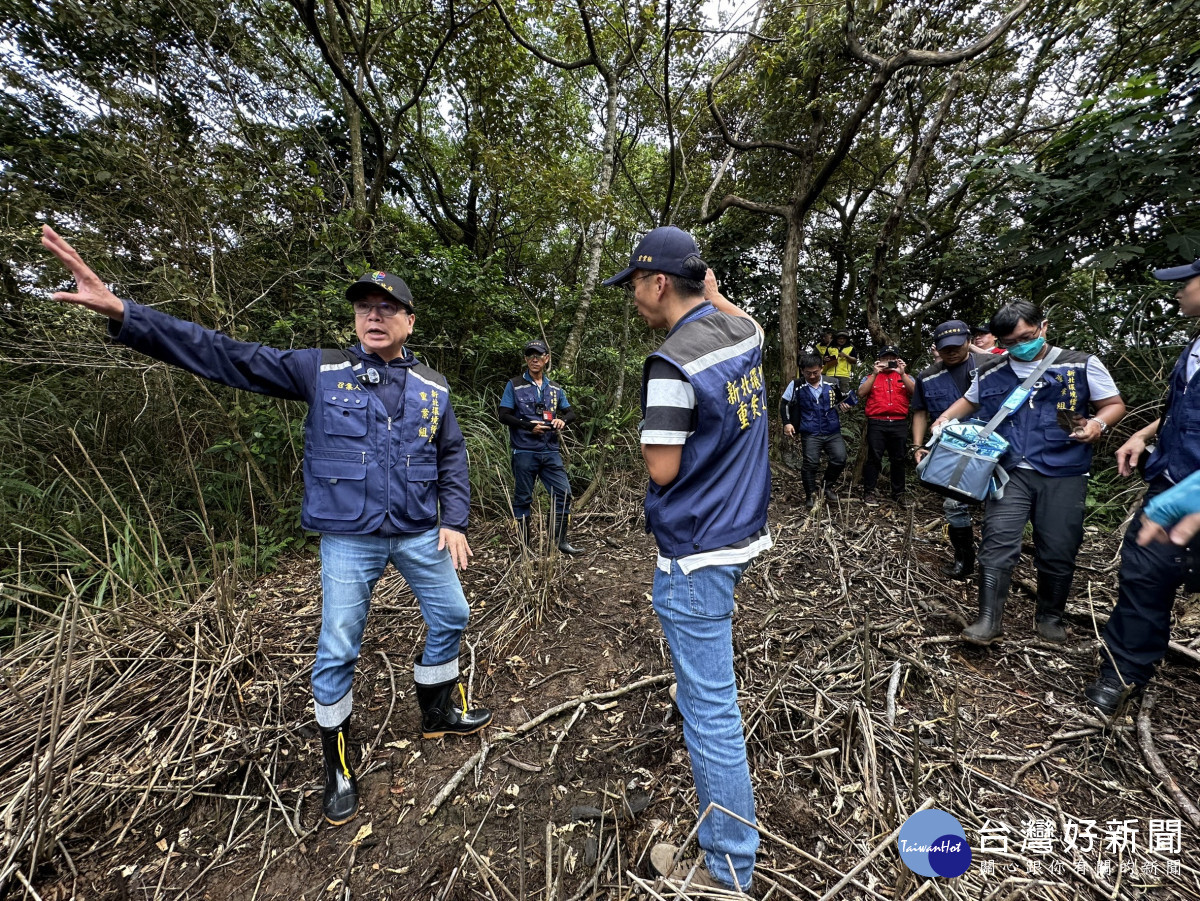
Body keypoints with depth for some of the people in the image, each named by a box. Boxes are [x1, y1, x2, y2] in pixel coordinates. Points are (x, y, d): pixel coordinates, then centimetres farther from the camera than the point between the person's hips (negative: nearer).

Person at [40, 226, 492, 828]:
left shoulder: (431, 387, 2)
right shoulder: (322, 371, -3)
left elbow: (453, 457, 6)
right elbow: (227, 357, -6)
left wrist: (455, 522, -1)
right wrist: (121, 313, -16)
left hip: (420, 535, 3)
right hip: (349, 540, -2)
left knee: (449, 619, 13)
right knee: (337, 652, 6)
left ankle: (439, 712, 41)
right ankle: (338, 765, 32)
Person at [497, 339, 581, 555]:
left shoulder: (555, 389, 13)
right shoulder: (514, 386, 2)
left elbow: (571, 413, 15)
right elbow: (504, 415, -3)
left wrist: (563, 420, -8)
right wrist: (529, 426, -14)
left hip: (551, 452, 4)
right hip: (524, 452, -3)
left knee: (563, 493, -2)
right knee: (523, 499, 5)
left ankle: (560, 540, 11)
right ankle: (524, 545, 16)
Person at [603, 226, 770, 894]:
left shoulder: (673, 364, -24)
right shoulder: (743, 330, 1)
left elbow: (662, 470, -19)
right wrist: (708, 284, 22)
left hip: (698, 552, -10)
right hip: (744, 530, 10)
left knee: (711, 710, 5)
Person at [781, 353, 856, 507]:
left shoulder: (832, 384, 3)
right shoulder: (796, 385, -3)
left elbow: (839, 401, 21)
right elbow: (785, 404, 5)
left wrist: (842, 406, -1)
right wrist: (787, 423, -5)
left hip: (833, 432, 2)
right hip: (810, 434, -2)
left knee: (840, 459, -6)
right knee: (811, 463, -5)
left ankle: (829, 486, 20)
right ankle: (810, 494, 14)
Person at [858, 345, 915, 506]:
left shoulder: (905, 376, 17)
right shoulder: (871, 377, 13)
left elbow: (915, 392, -2)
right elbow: (861, 393, -5)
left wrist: (902, 374, -10)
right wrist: (875, 373, -10)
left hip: (898, 423, 2)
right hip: (876, 423, -2)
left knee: (898, 459, 7)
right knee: (874, 458, -4)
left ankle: (899, 492, 17)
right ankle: (869, 492, 1)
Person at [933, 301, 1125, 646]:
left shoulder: (1082, 364, 3)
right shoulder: (990, 373, 9)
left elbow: (1114, 405, 8)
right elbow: (969, 401, 26)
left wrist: (1098, 423, -14)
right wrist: (945, 418, 6)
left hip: (1064, 476, 0)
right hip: (1009, 472, 0)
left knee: (1058, 551, 6)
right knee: (998, 543, -10)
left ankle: (1050, 616, 28)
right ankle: (988, 620, -6)